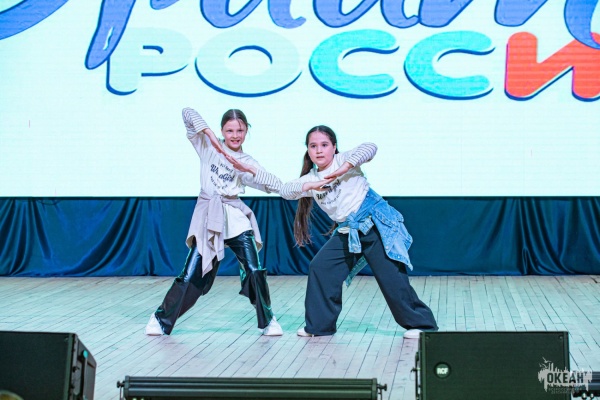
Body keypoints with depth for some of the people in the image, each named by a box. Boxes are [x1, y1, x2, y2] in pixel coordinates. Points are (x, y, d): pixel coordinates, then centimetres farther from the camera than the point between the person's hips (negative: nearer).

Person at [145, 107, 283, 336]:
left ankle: (267, 320, 10)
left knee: (255, 271, -8)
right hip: (207, 218, -1)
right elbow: (188, 113, 0)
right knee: (190, 277, -2)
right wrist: (208, 133, -13)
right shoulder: (209, 146, 6)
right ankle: (161, 318, 16)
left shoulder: (247, 162, 8)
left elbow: (276, 185, -6)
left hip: (236, 219, 1)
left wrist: (247, 170, -17)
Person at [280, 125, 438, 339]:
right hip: (347, 232, 7)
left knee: (390, 275, -10)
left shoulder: (342, 160, -5)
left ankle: (420, 323, 2)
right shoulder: (311, 179, 9)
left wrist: (345, 168, -33)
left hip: (375, 223, -6)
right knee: (320, 268, 4)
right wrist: (309, 186, -21)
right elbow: (285, 190, -4)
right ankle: (319, 325, 16)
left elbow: (369, 147, -21)